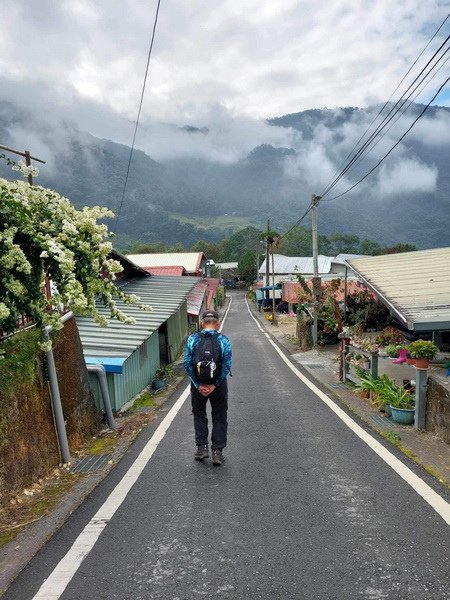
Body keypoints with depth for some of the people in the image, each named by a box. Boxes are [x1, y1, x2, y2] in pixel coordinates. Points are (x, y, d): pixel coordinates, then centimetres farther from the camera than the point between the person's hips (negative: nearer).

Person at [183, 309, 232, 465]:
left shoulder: (192, 339, -7)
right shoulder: (224, 340, -9)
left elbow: (187, 363, -11)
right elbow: (227, 366, -14)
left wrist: (198, 385, -7)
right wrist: (214, 385, -10)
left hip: (198, 384, 1)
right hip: (218, 384, -1)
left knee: (199, 415, 20)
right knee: (219, 418, 13)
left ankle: (202, 447, 16)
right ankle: (217, 452, 12)